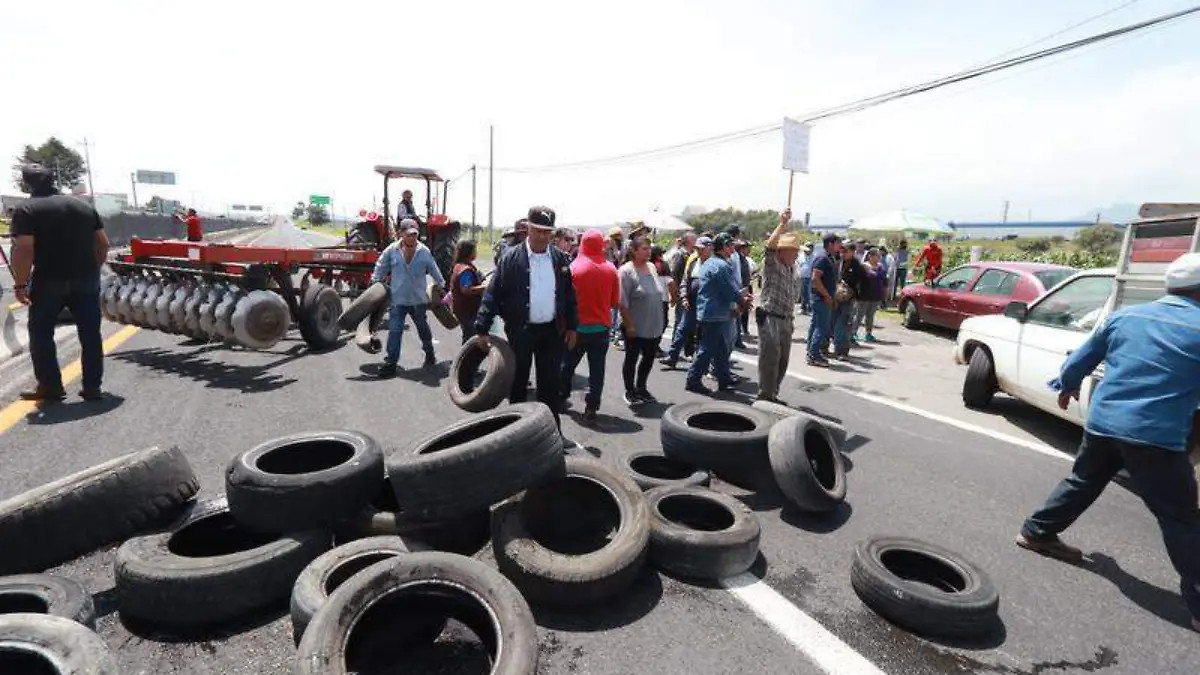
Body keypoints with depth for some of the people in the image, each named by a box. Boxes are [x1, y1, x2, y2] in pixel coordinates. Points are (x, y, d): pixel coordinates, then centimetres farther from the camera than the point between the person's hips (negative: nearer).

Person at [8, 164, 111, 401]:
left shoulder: (26, 210, -6)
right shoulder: (84, 206, 9)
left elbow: (23, 250, -15)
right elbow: (103, 244, 10)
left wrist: (20, 284, -10)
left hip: (49, 280, -4)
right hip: (86, 279, 4)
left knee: (41, 333, 11)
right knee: (90, 334, 7)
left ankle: (50, 387, 12)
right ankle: (92, 388, 9)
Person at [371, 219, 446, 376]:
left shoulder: (424, 252, -6)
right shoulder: (392, 250, -6)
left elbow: (435, 272, 5)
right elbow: (380, 269, 6)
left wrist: (443, 287, 12)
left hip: (418, 299, 1)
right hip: (397, 300, -1)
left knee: (423, 329, 18)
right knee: (394, 331, -3)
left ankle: (430, 356, 37)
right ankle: (390, 362, 4)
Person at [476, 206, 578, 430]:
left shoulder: (560, 258, 2)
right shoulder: (511, 258, -8)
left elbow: (569, 295, 9)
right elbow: (493, 294, -9)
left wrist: (572, 326, 6)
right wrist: (482, 329, -14)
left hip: (552, 331, 3)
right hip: (520, 330, -2)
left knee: (551, 384, 9)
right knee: (518, 382, 11)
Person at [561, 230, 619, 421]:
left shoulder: (574, 267, -11)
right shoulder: (610, 269, -5)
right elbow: (615, 302, 3)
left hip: (578, 326, -1)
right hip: (601, 326, 1)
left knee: (568, 364, 17)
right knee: (596, 369, 7)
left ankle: (561, 397, 29)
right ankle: (591, 407, 8)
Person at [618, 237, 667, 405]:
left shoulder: (652, 267, 8)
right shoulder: (626, 271, -15)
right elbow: (622, 302, -18)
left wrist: (659, 322, 15)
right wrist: (629, 325, -20)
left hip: (654, 326, 7)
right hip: (635, 328, -7)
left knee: (649, 358, 15)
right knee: (631, 359, 7)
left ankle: (641, 388, 33)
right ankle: (630, 392, 22)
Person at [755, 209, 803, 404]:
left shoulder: (793, 269, 16)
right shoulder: (771, 263, -5)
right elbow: (770, 245, -26)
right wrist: (782, 224, -34)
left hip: (786, 319, 8)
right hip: (769, 316, -7)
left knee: (783, 360, 10)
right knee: (770, 356, -11)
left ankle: (773, 393, 21)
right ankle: (765, 395, -6)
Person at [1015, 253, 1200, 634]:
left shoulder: (1125, 316, 8)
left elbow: (1084, 357, 19)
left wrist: (1067, 385, 35)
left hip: (1101, 423, 5)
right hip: (1154, 436, -5)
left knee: (1081, 484, 25)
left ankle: (1037, 532, 33)